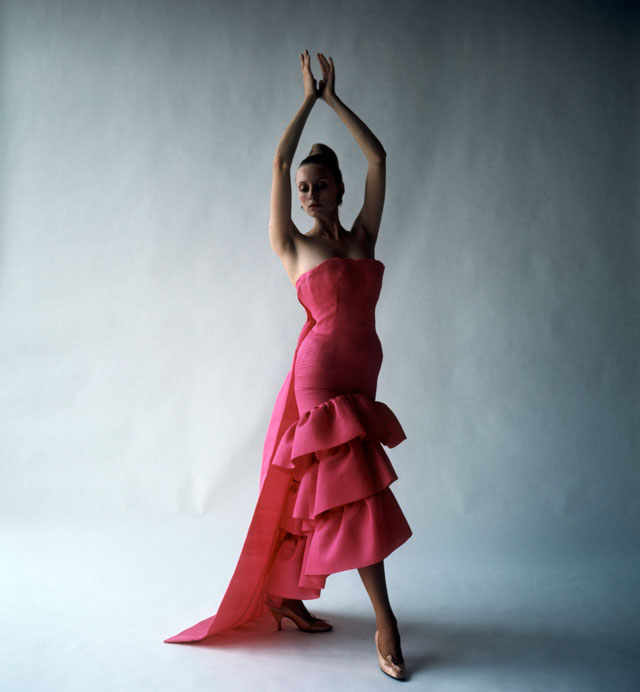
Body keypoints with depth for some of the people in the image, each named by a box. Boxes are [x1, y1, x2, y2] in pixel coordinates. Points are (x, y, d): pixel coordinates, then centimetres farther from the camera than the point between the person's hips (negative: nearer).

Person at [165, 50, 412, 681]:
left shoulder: (362, 237, 14)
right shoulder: (293, 246, 3)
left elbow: (377, 158, 15)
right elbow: (278, 161, -1)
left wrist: (334, 99, 19)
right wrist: (309, 98, 9)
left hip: (359, 377, 5)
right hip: (320, 373, -5)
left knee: (321, 494, 11)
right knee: (356, 492, -7)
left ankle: (287, 596, 27)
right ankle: (385, 623, 4)